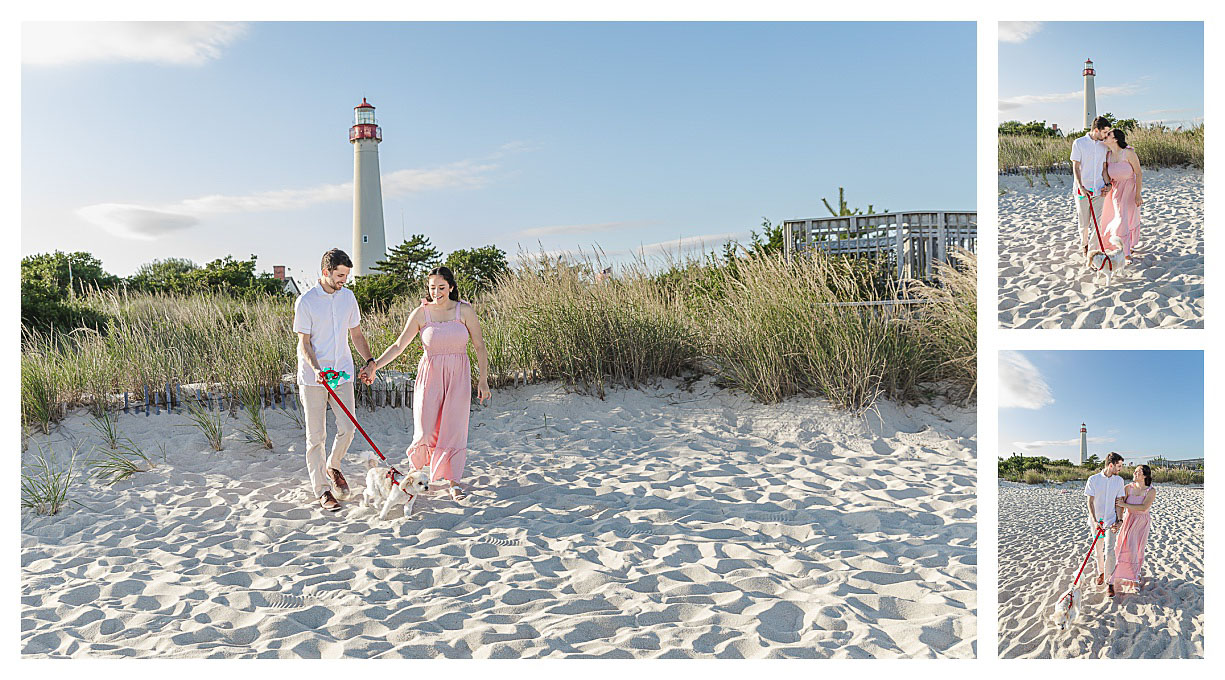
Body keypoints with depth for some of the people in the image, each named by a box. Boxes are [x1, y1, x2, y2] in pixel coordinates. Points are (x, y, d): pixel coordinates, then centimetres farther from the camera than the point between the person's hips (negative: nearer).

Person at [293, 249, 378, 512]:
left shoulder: (348, 297, 7)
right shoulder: (306, 301, -8)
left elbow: (356, 334, 15)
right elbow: (304, 343, -8)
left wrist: (370, 360, 2)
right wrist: (316, 369, -25)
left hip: (342, 373, 4)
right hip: (312, 377, -4)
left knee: (347, 428, -2)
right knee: (316, 436, 1)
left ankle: (333, 467, 27)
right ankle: (322, 490, 11)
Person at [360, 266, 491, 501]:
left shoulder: (464, 311, -3)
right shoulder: (421, 313, -2)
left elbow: (480, 346, 1)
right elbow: (399, 345, -1)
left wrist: (483, 380, -3)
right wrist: (374, 366, -11)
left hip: (458, 376, 0)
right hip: (430, 375, 0)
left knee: (454, 428, -5)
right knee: (426, 431, -5)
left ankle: (453, 482, 7)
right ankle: (417, 465, 26)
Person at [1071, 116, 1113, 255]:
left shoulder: (1103, 146, 9)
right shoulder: (1079, 143, -5)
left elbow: (1104, 168, 15)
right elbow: (1076, 167, -8)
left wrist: (1107, 184, -1)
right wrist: (1081, 187, -19)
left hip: (1098, 190, 3)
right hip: (1082, 189, -3)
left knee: (1098, 221, -4)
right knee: (1084, 222, 7)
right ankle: (1084, 246, 28)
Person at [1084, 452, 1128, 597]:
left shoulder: (1119, 480, 1)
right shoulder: (1093, 480, -7)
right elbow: (1090, 502, -8)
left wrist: (1118, 521, -4)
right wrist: (1094, 521, -18)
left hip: (1111, 521, 0)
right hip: (1096, 521, 0)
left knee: (1109, 551, -9)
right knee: (1098, 551, 12)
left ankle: (1110, 583, -1)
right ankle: (1101, 572, 36)